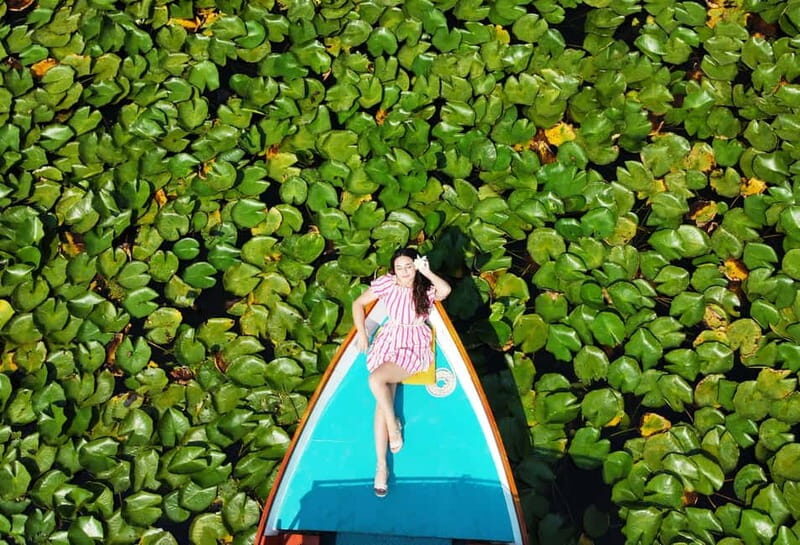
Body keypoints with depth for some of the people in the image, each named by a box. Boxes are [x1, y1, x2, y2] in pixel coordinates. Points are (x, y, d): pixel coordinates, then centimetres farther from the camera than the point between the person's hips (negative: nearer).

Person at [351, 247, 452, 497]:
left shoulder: (427, 288, -4)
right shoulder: (386, 283, 1)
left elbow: (446, 290, -27)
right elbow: (358, 304, 11)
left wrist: (426, 271, -20)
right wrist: (361, 333, 3)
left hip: (414, 347, -2)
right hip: (388, 342, 2)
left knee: (376, 380, -29)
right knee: (384, 400, -17)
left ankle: (393, 424, -2)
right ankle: (381, 465, -11)